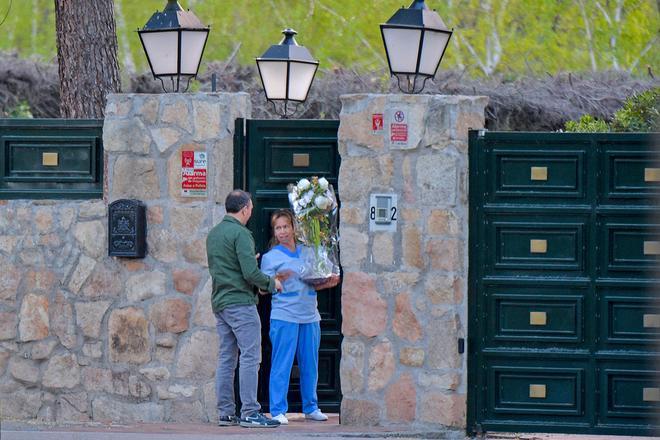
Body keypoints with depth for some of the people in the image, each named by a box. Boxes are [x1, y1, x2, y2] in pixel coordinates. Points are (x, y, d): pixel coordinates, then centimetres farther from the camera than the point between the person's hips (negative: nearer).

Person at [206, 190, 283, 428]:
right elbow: (251, 273, -18)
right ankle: (249, 413, -12)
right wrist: (271, 283, -1)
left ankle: (225, 412, 9)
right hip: (241, 302, -9)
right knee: (250, 357, -8)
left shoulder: (213, 234, 15)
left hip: (219, 302, 9)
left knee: (226, 358, 9)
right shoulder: (240, 233, -12)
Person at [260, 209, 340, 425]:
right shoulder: (270, 257, 1)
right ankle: (278, 411, -4)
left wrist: (328, 282, 4)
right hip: (284, 316, -5)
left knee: (310, 364, 9)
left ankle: (311, 407, 19)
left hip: (310, 317, 5)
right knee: (281, 364, -7)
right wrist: (277, 279, -20)